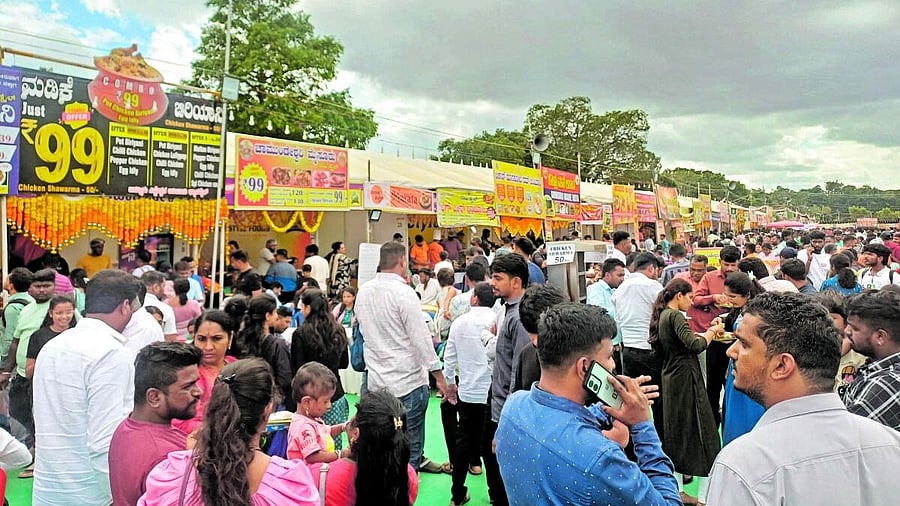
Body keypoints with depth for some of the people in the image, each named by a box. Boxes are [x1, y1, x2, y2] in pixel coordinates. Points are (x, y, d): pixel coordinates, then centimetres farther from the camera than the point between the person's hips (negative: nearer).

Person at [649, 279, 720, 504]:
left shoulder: (662, 315, 11)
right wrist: (711, 332, -9)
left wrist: (704, 334, 12)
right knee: (702, 433, 0)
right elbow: (695, 346, -25)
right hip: (686, 378, -9)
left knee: (675, 433, 14)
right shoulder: (675, 315, -16)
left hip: (671, 379, 9)